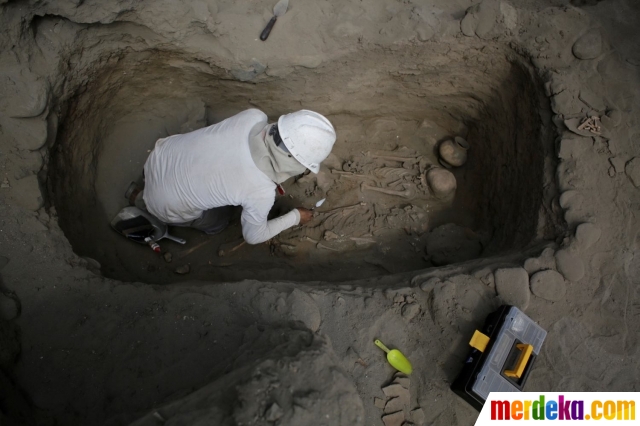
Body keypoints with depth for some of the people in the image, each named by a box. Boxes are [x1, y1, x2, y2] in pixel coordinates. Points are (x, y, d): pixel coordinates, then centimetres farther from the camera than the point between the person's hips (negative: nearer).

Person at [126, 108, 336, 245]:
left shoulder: (253, 117, -21)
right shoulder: (262, 193, -32)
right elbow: (253, 236, -10)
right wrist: (295, 217, 1)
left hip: (161, 155, 5)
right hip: (167, 202, -5)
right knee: (218, 221, 24)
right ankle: (142, 198, 22)